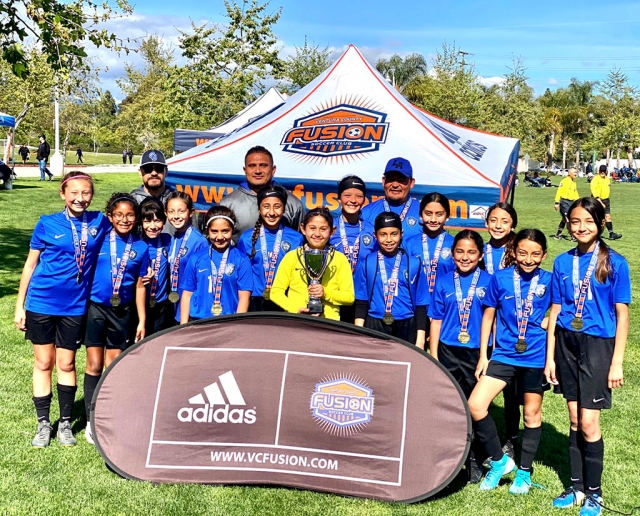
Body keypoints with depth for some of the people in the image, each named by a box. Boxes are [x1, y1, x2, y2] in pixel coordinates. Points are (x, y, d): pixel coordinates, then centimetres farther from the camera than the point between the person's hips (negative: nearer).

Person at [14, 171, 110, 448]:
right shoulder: (47, 224, -4)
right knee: (43, 363, 8)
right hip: (42, 303, -1)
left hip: (74, 305, 1)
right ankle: (43, 423, 19)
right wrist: (20, 305, 0)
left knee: (66, 365, 9)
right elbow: (30, 264, 1)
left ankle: (65, 423, 22)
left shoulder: (99, 222, -1)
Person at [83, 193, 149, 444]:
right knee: (94, 365, 1)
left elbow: (139, 286, 5)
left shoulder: (141, 248, 1)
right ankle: (91, 420, 10)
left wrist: (142, 320, 5)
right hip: (95, 307, -2)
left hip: (122, 311, 2)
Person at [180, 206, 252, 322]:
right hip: (197, 321, 2)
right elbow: (187, 293, 6)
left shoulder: (242, 260, -2)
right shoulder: (196, 259, 3)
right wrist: (184, 326, 1)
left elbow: (244, 296, -3)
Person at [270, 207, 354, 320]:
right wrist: (296, 308, -6)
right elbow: (276, 292, 8)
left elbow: (349, 297, 9)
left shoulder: (340, 259, 9)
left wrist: (326, 293, -7)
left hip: (328, 321, 0)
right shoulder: (291, 256, 9)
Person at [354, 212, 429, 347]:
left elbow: (421, 304, 3)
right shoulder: (366, 264, 3)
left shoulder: (414, 264, 1)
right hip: (373, 328, 0)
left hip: (406, 329, 0)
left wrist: (420, 341, -1)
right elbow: (361, 303, 4)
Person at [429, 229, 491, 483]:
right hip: (448, 351, 1)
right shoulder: (443, 282, 3)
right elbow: (436, 321, 6)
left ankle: (475, 461, 19)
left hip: (477, 352, -1)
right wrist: (433, 355, 4)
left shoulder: (488, 281, -1)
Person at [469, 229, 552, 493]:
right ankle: (499, 461, 9)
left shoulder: (549, 281, -4)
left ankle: (524, 472, 30)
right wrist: (483, 355, 3)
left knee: (532, 414, 11)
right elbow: (488, 315, 4)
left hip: (536, 357, 0)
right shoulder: (500, 278, -3)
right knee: (475, 405, -12)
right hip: (503, 354, 1)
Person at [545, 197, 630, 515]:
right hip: (566, 343, 4)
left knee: (589, 423, -3)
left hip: (598, 345, -3)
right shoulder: (563, 262, 4)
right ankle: (576, 487, 24)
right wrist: (549, 358, 6)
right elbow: (555, 311, 7)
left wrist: (617, 363, -9)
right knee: (574, 420, 11)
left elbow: (622, 314, -5)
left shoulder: (614, 263, -6)